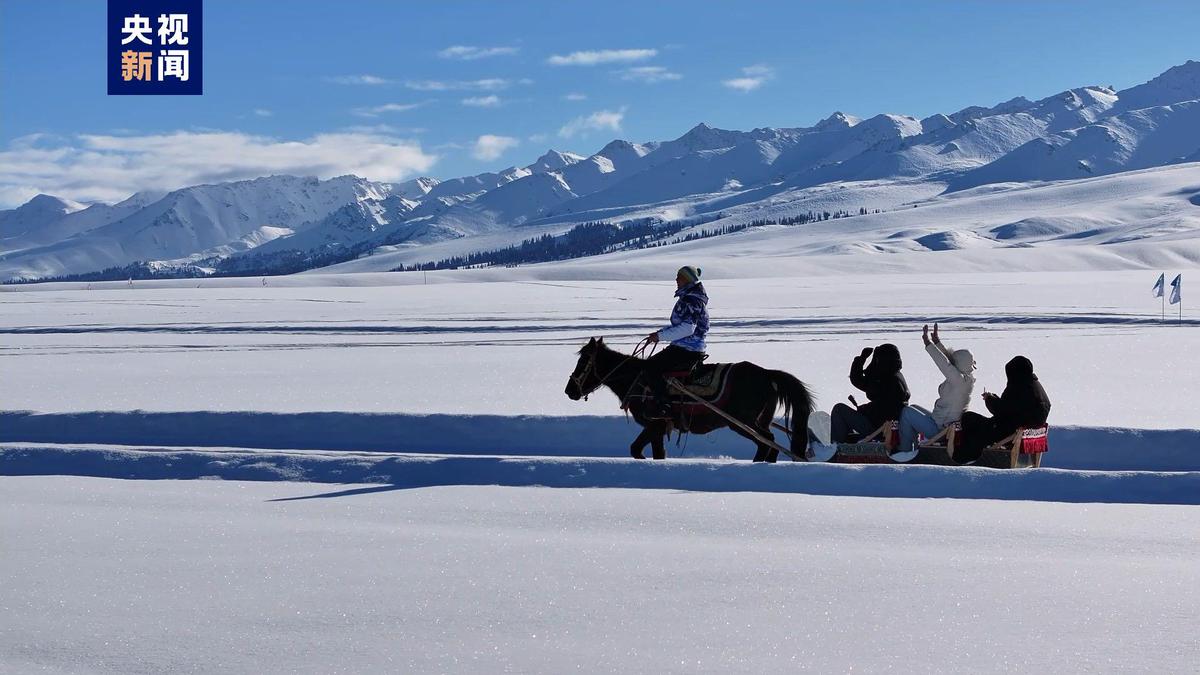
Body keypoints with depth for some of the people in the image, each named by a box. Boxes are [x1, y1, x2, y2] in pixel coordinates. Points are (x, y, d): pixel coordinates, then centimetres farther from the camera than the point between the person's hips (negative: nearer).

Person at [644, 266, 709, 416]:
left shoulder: (691, 301, -18)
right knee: (653, 363, 20)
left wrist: (660, 336, -21)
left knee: (650, 367, -15)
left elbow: (687, 328, -26)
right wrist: (661, 332, 11)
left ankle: (663, 407, -17)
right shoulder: (687, 298, 16)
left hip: (686, 351, -11)